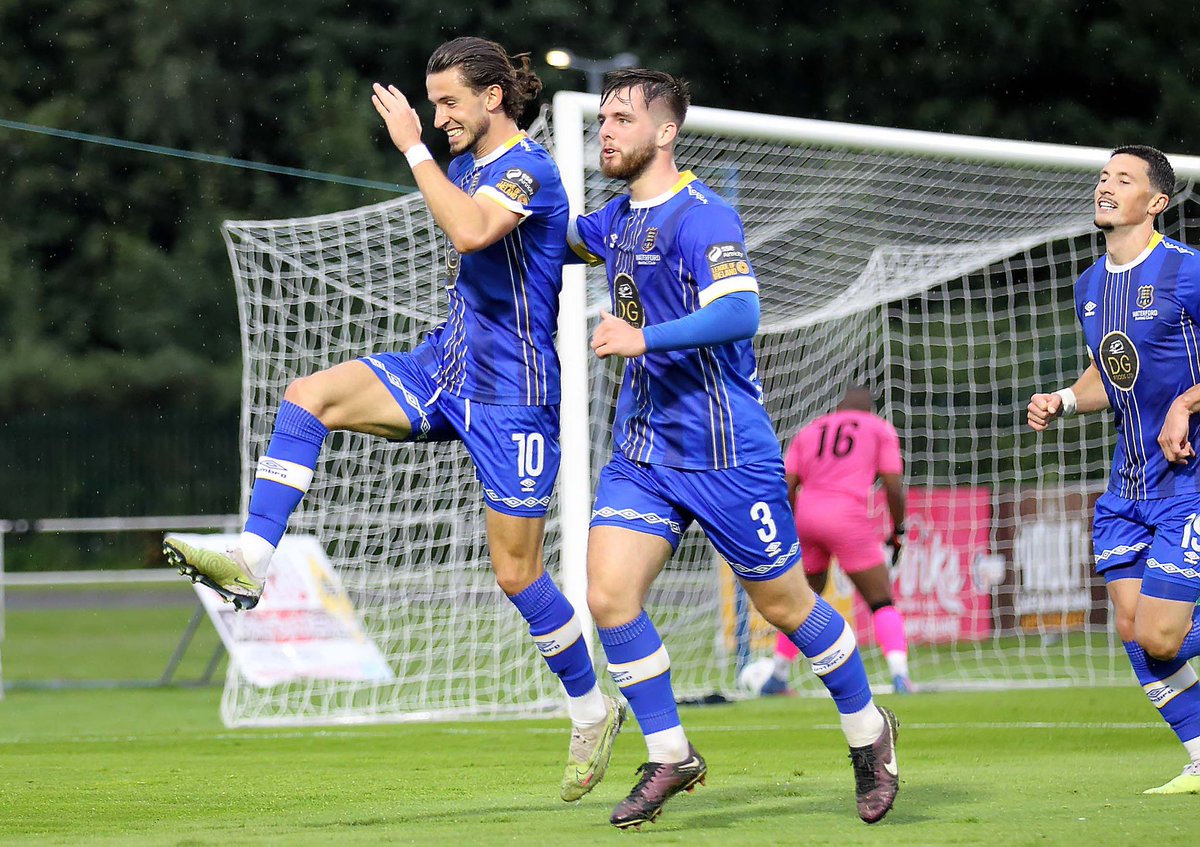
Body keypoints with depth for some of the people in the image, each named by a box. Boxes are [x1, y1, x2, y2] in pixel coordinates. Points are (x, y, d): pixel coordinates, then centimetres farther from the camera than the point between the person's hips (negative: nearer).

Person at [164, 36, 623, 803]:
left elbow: (472, 231, -36)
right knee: (310, 395, -12)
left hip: (512, 394, -8)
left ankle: (592, 711, 18)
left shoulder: (530, 170, -16)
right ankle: (252, 562, -17)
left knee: (516, 571, -2)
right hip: (447, 367, 8)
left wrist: (414, 148, -30)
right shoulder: (466, 164, 10)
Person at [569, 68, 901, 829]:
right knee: (609, 594, -8)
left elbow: (739, 312, -28)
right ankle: (670, 758, 4)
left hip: (724, 450, -7)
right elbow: (568, 237, 34)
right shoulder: (618, 218, 11)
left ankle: (868, 730, 26)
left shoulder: (700, 216, -15)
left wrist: (644, 338, -31)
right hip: (641, 449, 7)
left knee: (784, 603, 4)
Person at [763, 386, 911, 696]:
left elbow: (787, 488, 12)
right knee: (882, 603, 1)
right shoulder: (881, 429, 14)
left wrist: (792, 532, 21)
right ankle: (899, 674, -17)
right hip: (848, 517, -4)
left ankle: (777, 677, 24)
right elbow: (893, 487, 3)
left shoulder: (808, 432, 22)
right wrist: (898, 531, 14)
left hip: (807, 515, 4)